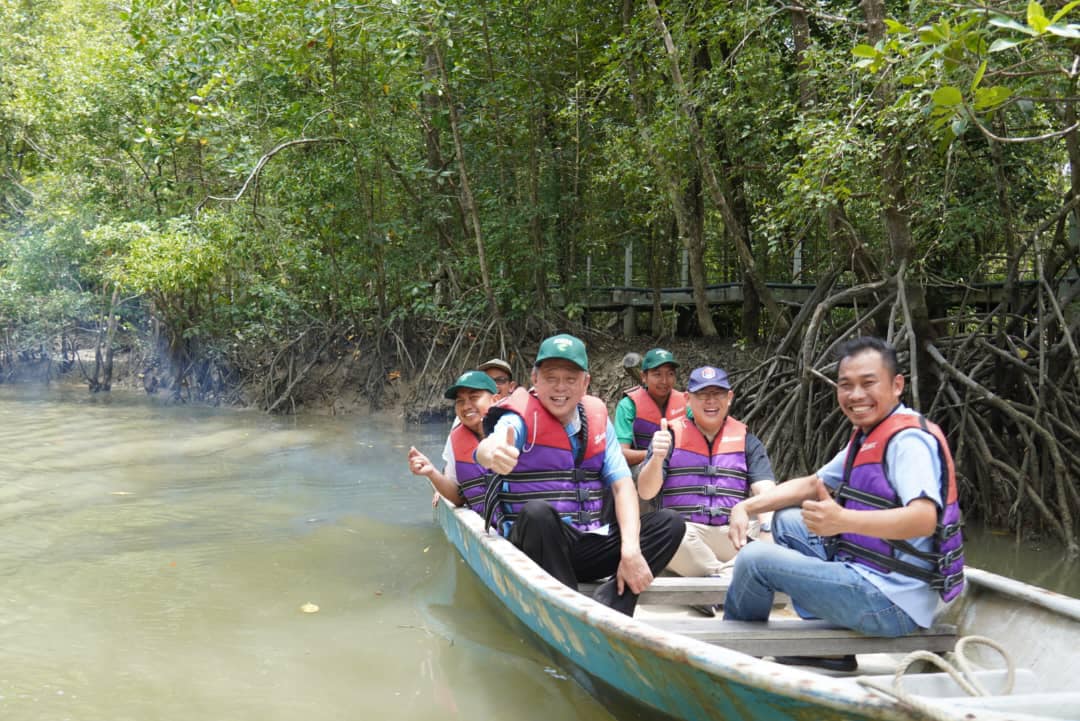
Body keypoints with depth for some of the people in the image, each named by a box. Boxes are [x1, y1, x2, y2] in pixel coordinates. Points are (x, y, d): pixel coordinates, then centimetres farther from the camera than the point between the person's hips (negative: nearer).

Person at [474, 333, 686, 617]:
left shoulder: (597, 418, 9)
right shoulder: (522, 418, -5)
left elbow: (622, 484, 3)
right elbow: (489, 447, -29)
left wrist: (631, 550, -12)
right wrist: (493, 453, -56)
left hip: (587, 545, 5)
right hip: (535, 543, -5)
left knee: (669, 523, -9)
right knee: (537, 512, -36)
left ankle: (608, 608, -27)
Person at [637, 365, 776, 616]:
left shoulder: (746, 440, 16)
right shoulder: (671, 435, 11)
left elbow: (766, 492, 2)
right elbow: (646, 492, 1)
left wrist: (769, 525, -21)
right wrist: (657, 457, -21)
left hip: (734, 534, 1)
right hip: (684, 531, -1)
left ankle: (716, 577, -23)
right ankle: (730, 575, -21)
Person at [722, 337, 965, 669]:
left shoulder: (908, 440, -17)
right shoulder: (868, 437, 15)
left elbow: (924, 519, -31)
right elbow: (812, 484, 22)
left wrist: (844, 520, -45)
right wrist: (746, 507, 8)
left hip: (893, 603, -10)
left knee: (755, 559, -14)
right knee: (787, 521, 20)